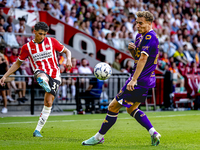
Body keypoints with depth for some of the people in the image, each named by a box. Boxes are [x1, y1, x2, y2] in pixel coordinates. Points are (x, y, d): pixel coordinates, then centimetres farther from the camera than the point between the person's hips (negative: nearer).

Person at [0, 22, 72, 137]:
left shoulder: (51, 42, 6)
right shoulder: (27, 47, 6)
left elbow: (67, 51, 15)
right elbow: (17, 63, 15)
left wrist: (69, 60, -8)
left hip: (54, 75, 1)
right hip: (40, 72, -1)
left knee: (48, 103, -6)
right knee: (43, 77, -42)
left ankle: (38, 130, 2)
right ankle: (44, 84, -80)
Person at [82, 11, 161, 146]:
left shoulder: (150, 37, -18)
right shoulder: (140, 36, 13)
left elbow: (143, 59, -26)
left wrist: (134, 80, -30)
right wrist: (132, 49, 0)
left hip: (141, 81, -11)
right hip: (146, 80, 11)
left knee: (113, 107, -3)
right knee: (132, 109, 20)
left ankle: (99, 137, 8)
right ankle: (153, 133, 11)